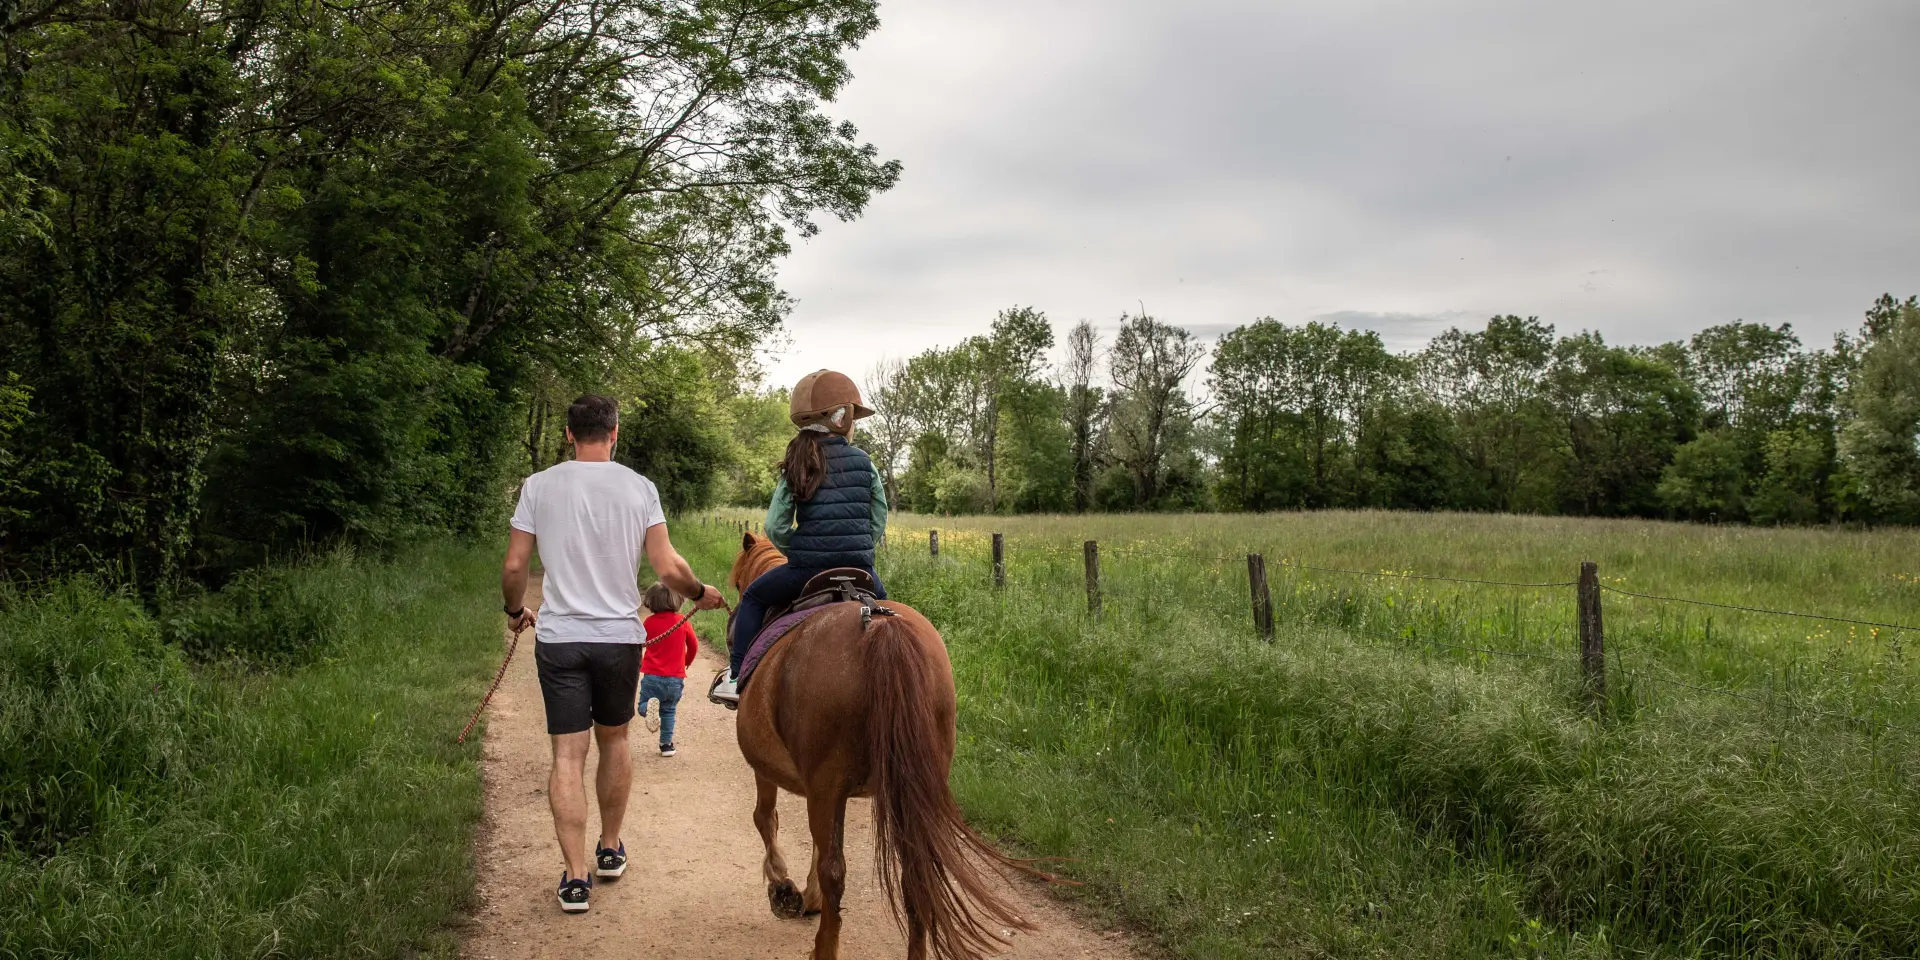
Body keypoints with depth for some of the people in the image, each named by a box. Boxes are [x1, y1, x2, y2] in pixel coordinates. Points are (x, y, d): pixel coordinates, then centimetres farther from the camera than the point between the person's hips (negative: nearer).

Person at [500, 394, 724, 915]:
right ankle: (610, 850, 33)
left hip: (559, 637, -1)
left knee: (568, 753, 2)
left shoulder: (539, 486, -1)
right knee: (614, 740, 19)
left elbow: (513, 567, 0)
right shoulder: (639, 488, -3)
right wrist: (701, 593, 12)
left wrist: (515, 611, 21)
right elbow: (668, 568, -8)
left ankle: (575, 876, -1)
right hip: (620, 636, 1)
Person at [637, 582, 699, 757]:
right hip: (676, 678, 2)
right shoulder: (682, 621, -1)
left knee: (643, 705, 9)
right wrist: (687, 661, 28)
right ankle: (667, 744, 14)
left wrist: (639, 664, 27)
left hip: (652, 676, -2)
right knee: (669, 711, 17)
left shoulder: (649, 622, -3)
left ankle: (650, 706, -24)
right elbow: (694, 645, 9)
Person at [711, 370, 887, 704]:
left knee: (753, 597, 21)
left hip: (807, 568, -1)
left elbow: (775, 528, -2)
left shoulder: (795, 467, 0)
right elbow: (879, 521, 5)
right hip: (859, 568, 1)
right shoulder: (864, 462, 1)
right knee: (881, 601, 34)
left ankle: (737, 678, 14)